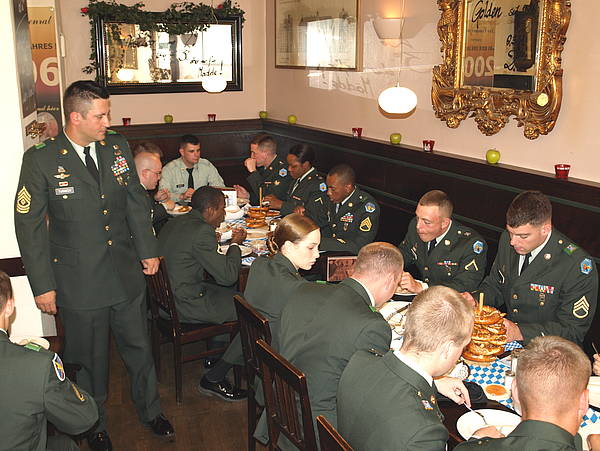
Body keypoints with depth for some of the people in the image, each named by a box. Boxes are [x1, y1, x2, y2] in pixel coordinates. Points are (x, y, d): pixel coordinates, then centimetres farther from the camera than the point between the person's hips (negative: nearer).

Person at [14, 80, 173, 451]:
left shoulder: (117, 146, 0)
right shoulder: (40, 160, -12)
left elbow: (137, 201, 10)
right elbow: (29, 226, -9)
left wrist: (148, 250, 8)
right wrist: (43, 285, -9)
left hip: (127, 274, 4)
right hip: (79, 281, -3)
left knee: (139, 348, 18)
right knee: (90, 360, 14)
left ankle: (150, 410, 42)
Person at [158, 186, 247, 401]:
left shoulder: (175, 223, 9)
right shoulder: (201, 231, -20)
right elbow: (228, 276, -17)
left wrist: (215, 240, 17)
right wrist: (235, 244, -2)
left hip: (167, 297, 10)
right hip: (185, 305, -10)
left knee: (233, 295, 18)